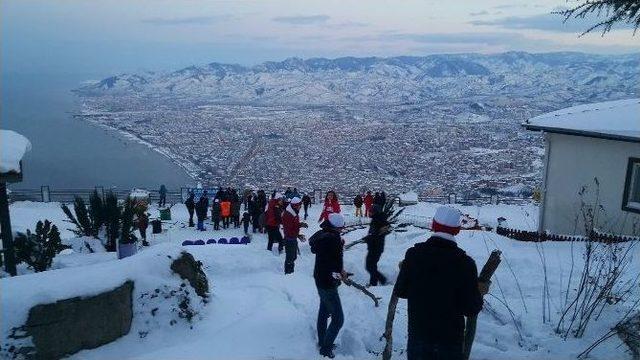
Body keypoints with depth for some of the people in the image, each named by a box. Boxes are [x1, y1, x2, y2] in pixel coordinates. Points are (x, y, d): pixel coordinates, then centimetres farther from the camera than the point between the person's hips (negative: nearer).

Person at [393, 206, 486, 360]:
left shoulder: (413, 254, -14)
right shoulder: (465, 263, -19)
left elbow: (400, 292, -4)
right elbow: (471, 310, -14)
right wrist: (479, 293, 6)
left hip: (418, 334, 1)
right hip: (451, 337, -1)